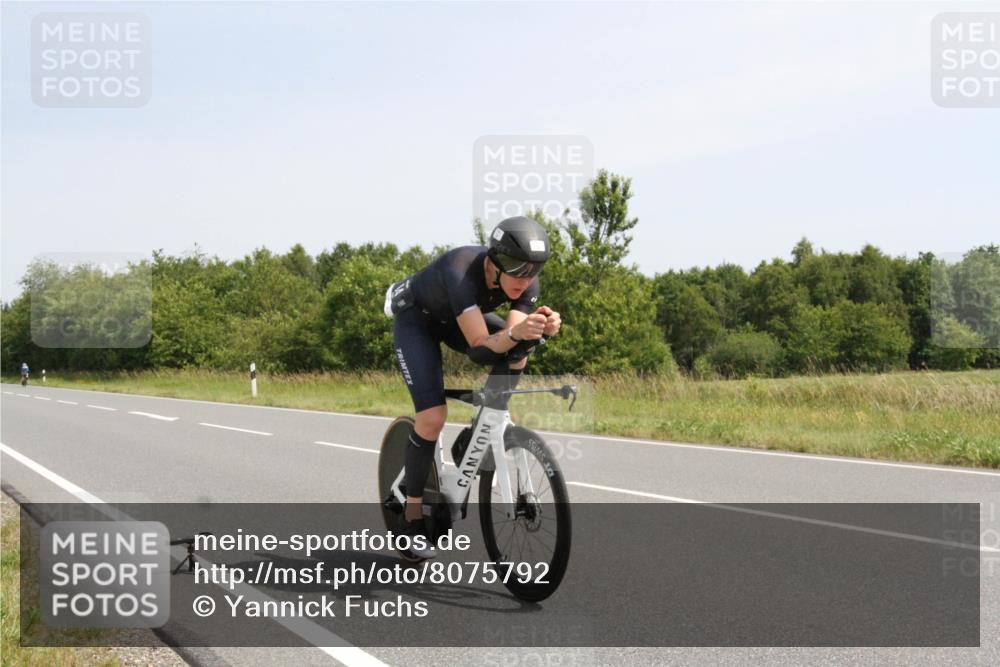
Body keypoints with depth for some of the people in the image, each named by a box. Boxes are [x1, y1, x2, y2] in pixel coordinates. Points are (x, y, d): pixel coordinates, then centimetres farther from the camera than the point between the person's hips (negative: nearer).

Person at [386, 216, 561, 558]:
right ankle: (412, 514, -1)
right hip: (416, 320, -6)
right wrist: (515, 332, -63)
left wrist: (543, 328, -46)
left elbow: (510, 344, -27)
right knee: (433, 416, -19)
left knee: (519, 350, -22)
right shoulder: (462, 272, -41)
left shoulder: (525, 281, -24)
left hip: (457, 317, 6)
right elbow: (481, 348, -44)